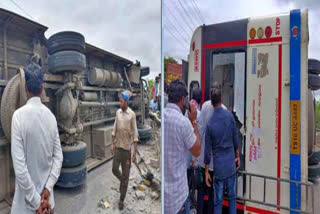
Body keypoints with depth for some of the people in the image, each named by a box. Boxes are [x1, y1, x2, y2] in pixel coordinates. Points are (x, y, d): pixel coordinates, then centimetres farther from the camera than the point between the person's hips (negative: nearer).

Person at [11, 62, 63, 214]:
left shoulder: (19, 115, -18)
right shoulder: (51, 115, -5)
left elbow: (19, 167, -21)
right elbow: (58, 157, -4)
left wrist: (36, 201, -12)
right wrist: (47, 188, -3)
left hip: (27, 201, -4)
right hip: (47, 193, 4)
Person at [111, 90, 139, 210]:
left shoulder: (132, 114, -12)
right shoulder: (118, 112, 3)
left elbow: (135, 133, -11)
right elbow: (114, 129, 11)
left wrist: (135, 151, -12)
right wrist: (112, 143, 8)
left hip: (127, 148, -4)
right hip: (118, 146, 4)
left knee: (125, 175, 6)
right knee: (114, 169, 8)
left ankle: (121, 200, 21)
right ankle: (122, 181, 41)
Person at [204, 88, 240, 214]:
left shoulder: (210, 123, -12)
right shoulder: (229, 115, -8)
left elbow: (208, 149, -7)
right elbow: (235, 138, 2)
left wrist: (206, 171, 2)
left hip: (218, 164, -2)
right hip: (231, 162, 2)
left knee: (218, 201, 11)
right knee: (232, 197, 18)